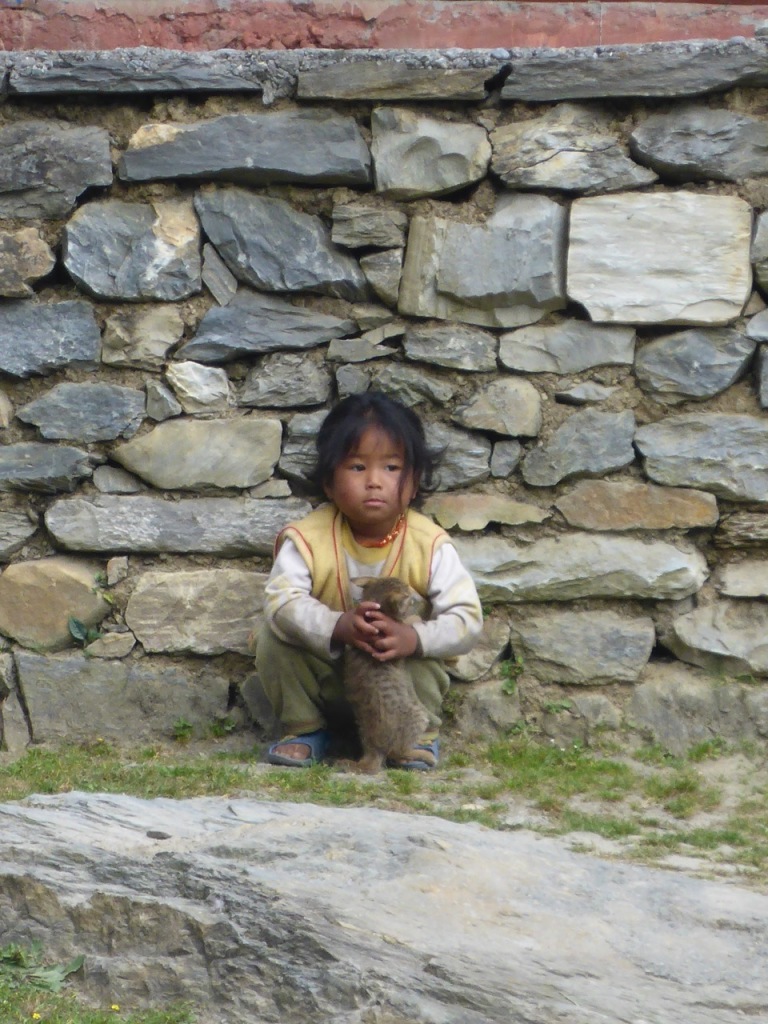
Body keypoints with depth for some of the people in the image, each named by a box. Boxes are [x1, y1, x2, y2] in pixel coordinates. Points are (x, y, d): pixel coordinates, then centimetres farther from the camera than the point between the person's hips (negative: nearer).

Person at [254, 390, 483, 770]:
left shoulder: (430, 545, -16)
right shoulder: (309, 538, -16)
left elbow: (466, 618, -23)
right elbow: (281, 600, -30)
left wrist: (413, 638, -43)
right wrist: (338, 626, -49)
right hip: (323, 674, 1)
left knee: (422, 658, -30)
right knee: (274, 640, -22)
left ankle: (420, 735, -3)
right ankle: (305, 730, -3)